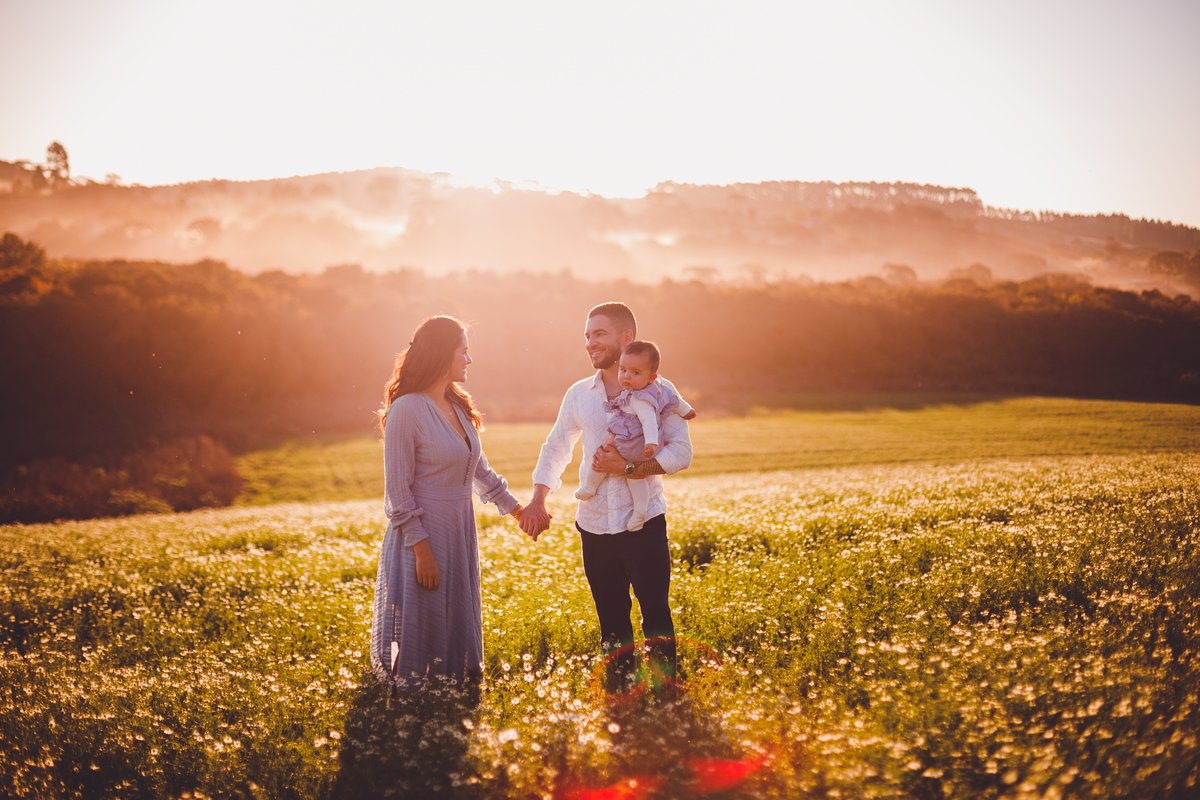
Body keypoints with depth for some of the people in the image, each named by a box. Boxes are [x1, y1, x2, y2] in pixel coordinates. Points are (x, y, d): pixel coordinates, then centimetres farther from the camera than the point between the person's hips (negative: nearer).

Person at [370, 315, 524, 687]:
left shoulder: (458, 406, 9)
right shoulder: (407, 410, -15)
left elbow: (478, 469, 21)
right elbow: (397, 489, -15)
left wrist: (515, 508, 23)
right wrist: (421, 549, -18)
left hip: (459, 531, 8)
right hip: (423, 534, -8)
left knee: (457, 625, 13)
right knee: (422, 626, 2)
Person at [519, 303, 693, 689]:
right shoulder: (579, 394, 10)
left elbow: (681, 453, -10)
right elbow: (555, 449, 19)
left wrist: (629, 468, -21)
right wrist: (538, 501, 7)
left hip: (644, 523, -4)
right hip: (594, 527, 4)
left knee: (656, 613, -5)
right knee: (611, 620, 10)